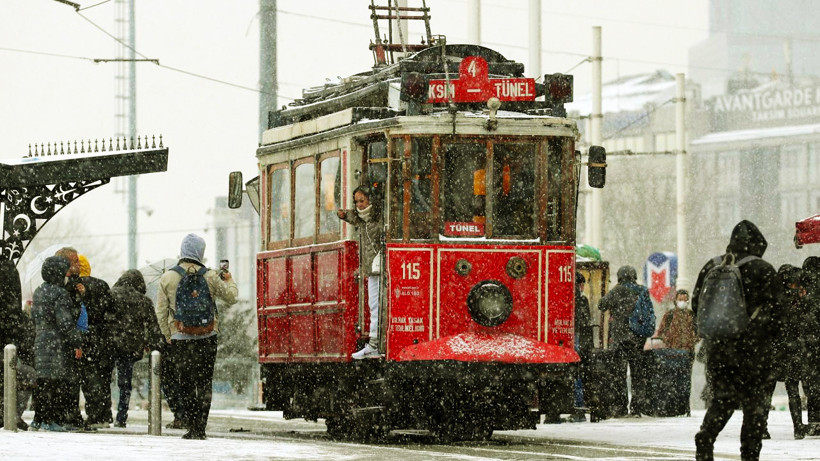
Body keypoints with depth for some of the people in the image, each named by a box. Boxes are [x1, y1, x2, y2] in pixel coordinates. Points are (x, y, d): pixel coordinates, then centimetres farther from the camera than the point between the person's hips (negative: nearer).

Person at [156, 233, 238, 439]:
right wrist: (229, 281, 27)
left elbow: (161, 311, 2)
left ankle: (193, 427, 4)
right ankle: (200, 428, -1)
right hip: (207, 337, 0)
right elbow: (231, 298, 8)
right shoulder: (210, 277, -4)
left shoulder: (167, 278, -1)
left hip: (180, 338, 0)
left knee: (185, 384, 7)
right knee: (204, 384, 4)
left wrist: (167, 335, 15)